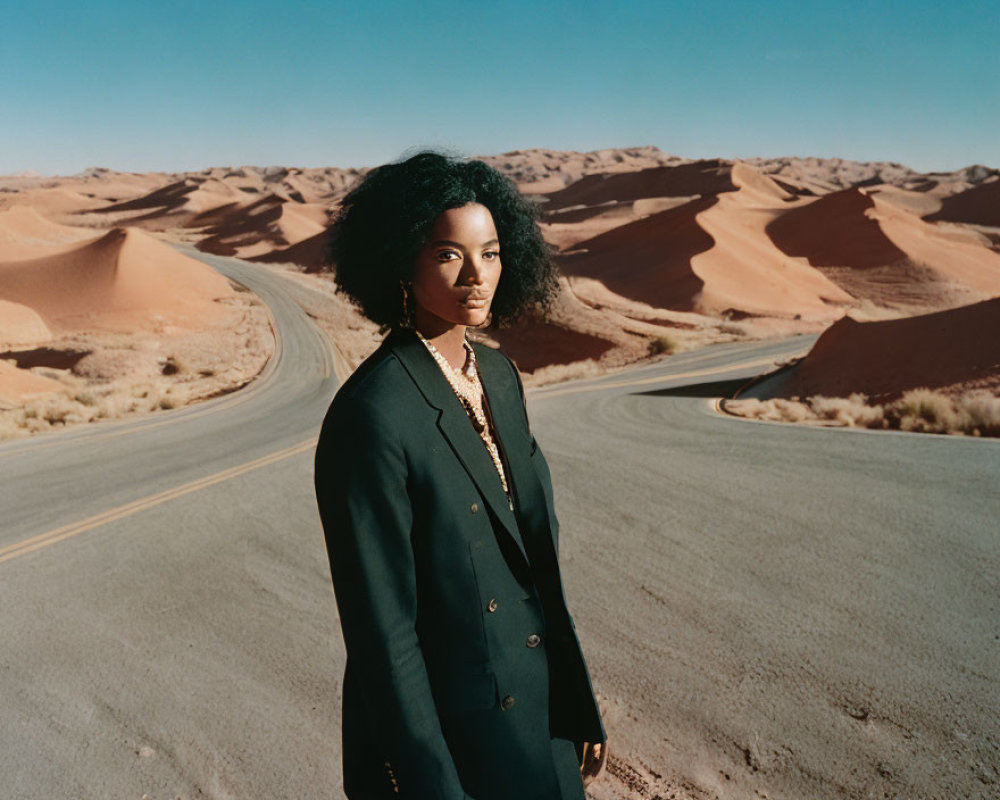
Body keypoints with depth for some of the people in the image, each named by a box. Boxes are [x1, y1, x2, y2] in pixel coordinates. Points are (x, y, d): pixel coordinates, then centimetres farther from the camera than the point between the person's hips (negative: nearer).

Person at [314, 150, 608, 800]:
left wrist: (579, 703, 11)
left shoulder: (499, 375, 0)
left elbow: (535, 556, 7)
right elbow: (381, 631, -20)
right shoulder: (371, 414, -24)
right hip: (445, 736, -7)